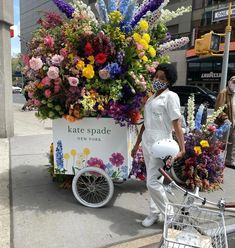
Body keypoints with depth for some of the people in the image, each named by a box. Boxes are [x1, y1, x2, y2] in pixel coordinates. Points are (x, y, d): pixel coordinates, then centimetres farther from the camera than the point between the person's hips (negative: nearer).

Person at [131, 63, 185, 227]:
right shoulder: (151, 98, 15)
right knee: (152, 181, 14)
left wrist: (182, 148, -20)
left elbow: (177, 124, -13)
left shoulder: (170, 96, -6)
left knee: (152, 182, -6)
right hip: (147, 142, 8)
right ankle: (155, 213, 28)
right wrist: (137, 144, 21)